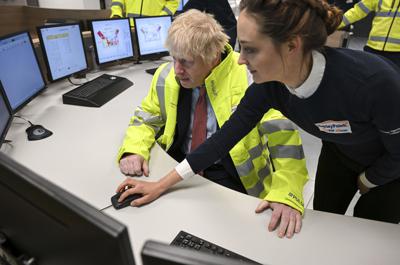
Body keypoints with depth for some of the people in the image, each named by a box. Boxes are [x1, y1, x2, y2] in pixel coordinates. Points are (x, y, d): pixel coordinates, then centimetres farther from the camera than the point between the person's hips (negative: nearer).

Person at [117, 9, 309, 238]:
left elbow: (284, 136, -17)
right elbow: (146, 118, 10)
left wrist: (286, 194, -30)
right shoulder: (167, 75, -3)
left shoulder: (249, 77, -16)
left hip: (232, 175, -3)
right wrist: (134, 150, -11)